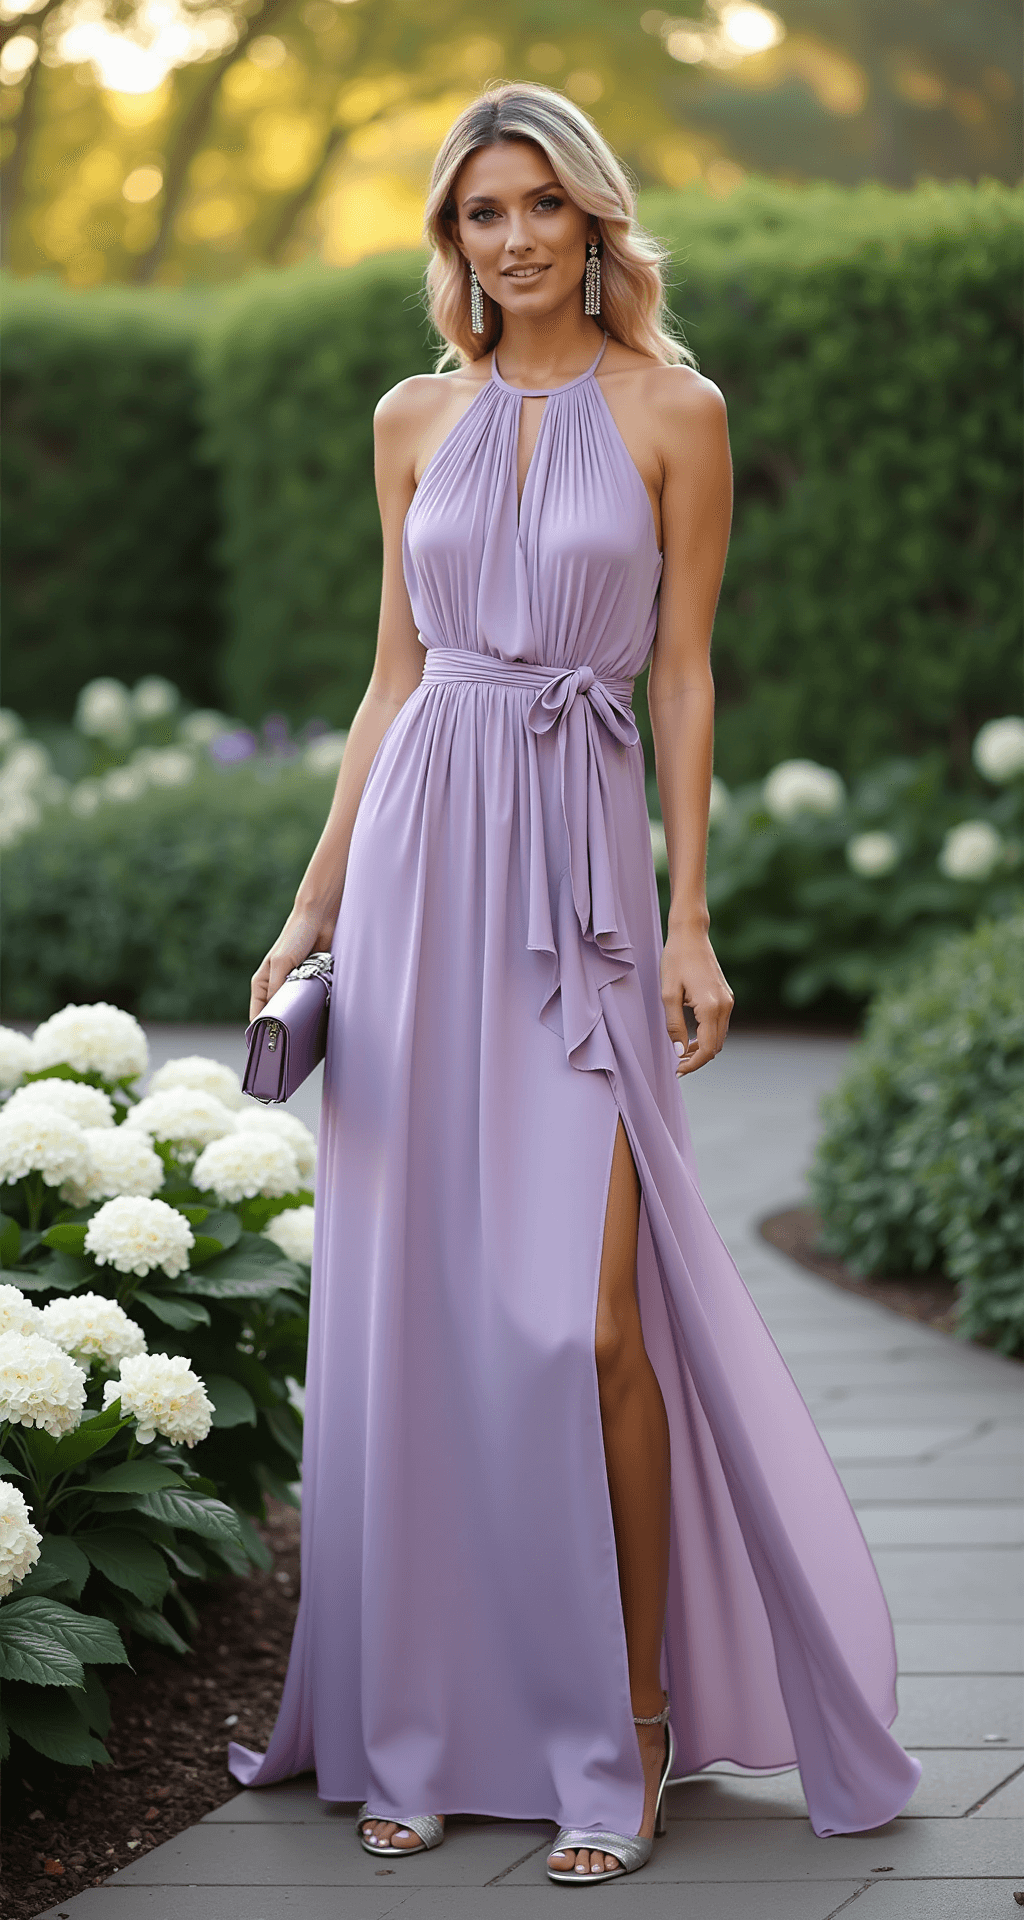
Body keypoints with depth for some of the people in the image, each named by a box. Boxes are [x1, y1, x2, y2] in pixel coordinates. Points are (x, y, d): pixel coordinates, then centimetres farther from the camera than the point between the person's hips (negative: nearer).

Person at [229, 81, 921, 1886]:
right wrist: (314, 906, 10)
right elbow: (394, 672, 14)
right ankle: (418, 1726, 14)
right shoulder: (416, 420, 12)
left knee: (588, 1315, -11)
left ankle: (630, 1718, 4)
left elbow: (683, 675, 1)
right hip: (423, 856, 3)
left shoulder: (672, 412, 3)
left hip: (583, 867, -3)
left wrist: (690, 920, -5)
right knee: (414, 1301, 3)